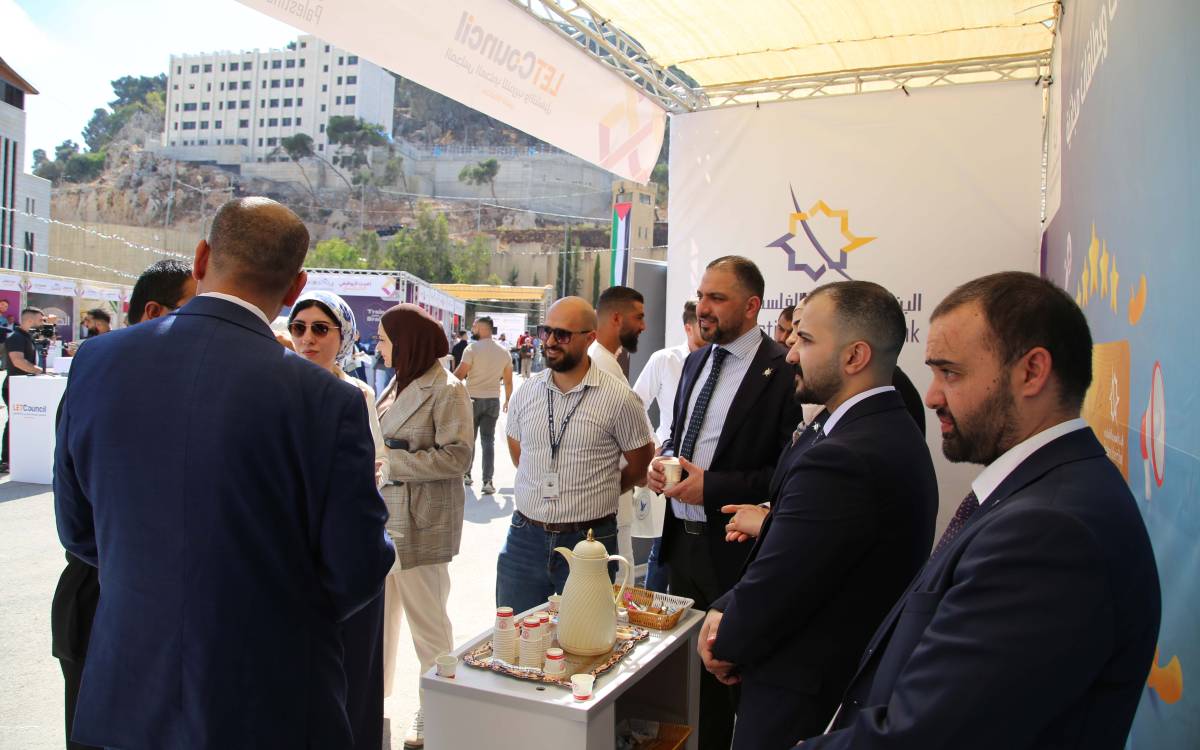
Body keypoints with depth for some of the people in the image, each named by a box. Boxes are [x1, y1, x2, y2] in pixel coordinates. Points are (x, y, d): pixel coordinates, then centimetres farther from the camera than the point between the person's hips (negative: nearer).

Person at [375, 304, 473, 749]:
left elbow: (457, 455, -19)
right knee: (380, 611, 17)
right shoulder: (400, 384, 13)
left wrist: (393, 463, -20)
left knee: (426, 619, 3)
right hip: (385, 515, 8)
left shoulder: (446, 390, -13)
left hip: (420, 524, -8)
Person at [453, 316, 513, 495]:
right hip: (493, 400, 3)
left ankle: (466, 474, 26)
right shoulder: (504, 352, 2)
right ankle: (487, 481, -4)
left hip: (472, 399, -3)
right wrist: (508, 400, 20)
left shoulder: (472, 348, -12)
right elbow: (508, 380, 7)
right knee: (488, 441, 4)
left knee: (469, 438, 14)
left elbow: (460, 374, -15)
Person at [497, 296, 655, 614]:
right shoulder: (526, 392, 4)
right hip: (524, 538, 4)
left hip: (588, 541, -3)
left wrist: (597, 493, 8)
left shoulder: (619, 399, -9)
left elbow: (640, 464, 2)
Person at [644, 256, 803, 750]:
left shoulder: (783, 371, -16)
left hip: (734, 548, -7)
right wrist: (661, 459, -1)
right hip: (681, 537, 7)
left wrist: (711, 486, -20)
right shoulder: (696, 362, 9)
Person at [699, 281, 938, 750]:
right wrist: (726, 610, -5)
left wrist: (726, 646, -5)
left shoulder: (839, 460, -30)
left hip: (803, 698, -8)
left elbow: (770, 594, -24)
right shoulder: (891, 429, 2)